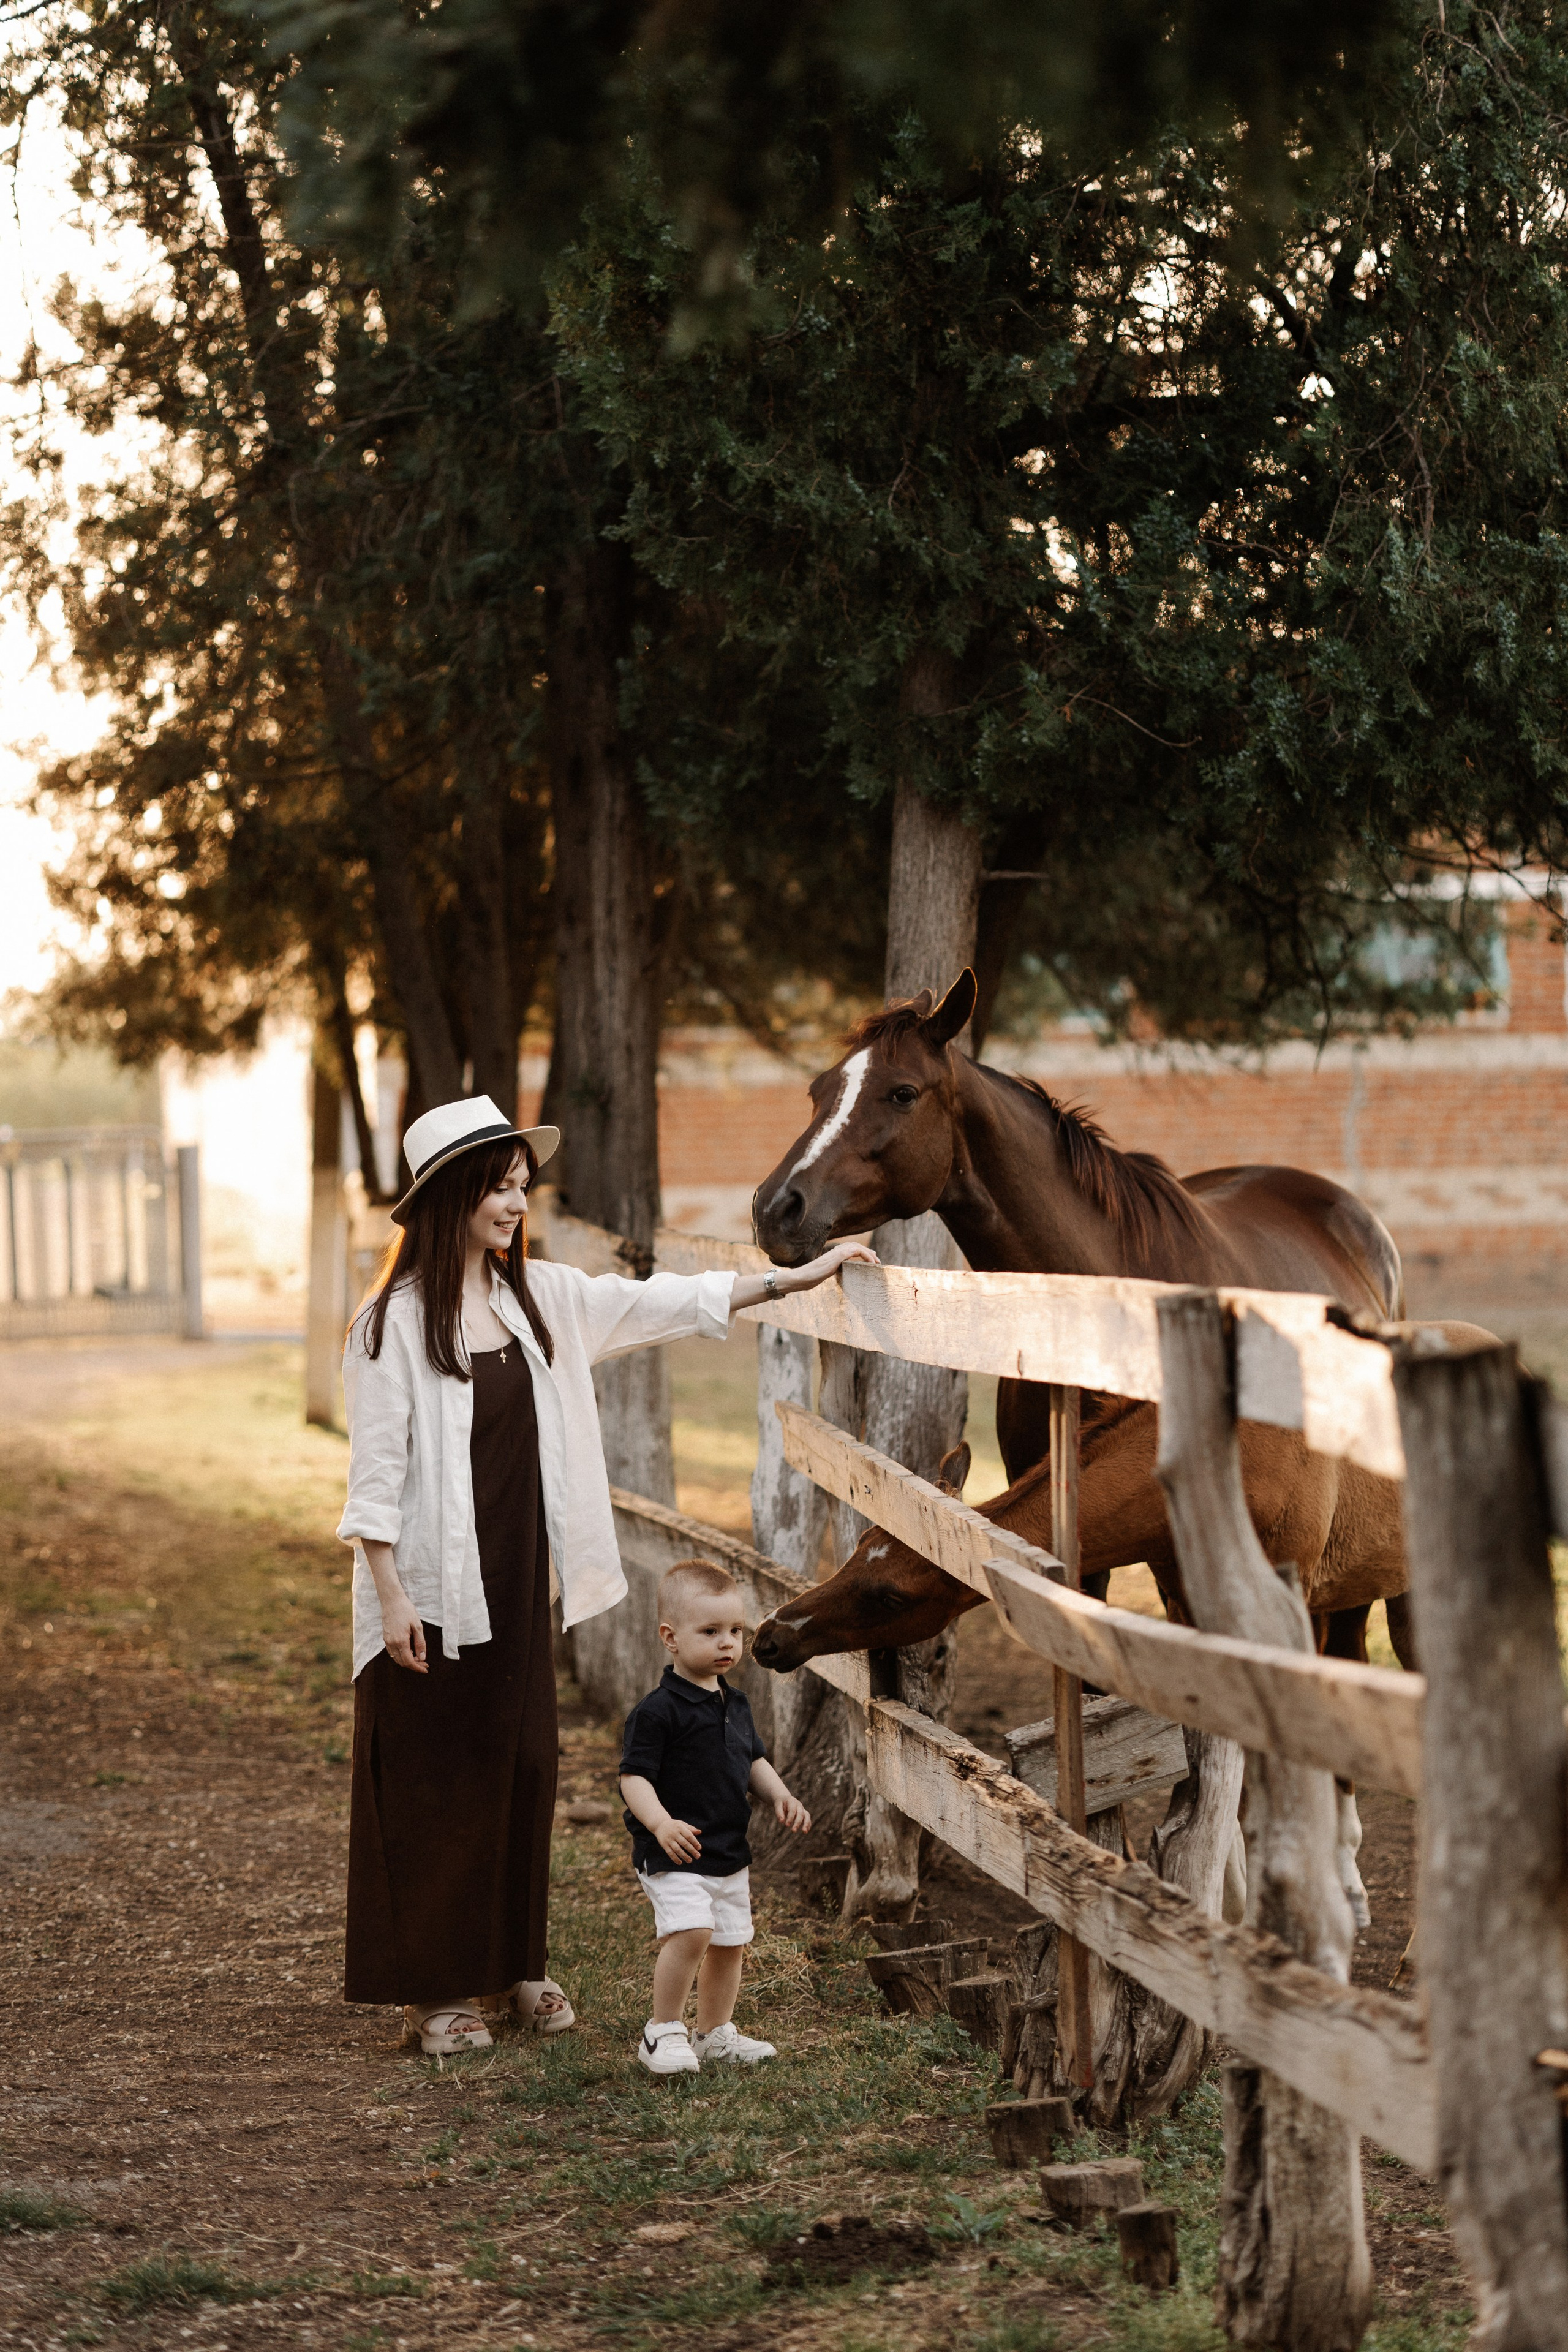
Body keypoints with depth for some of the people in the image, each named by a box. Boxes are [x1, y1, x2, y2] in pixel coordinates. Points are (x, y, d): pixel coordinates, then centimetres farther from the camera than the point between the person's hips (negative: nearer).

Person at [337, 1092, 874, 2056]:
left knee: (521, 1765, 12)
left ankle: (509, 1964, 24)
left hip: (519, 1580, 7)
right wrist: (389, 1596, -16)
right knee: (433, 1781, 1)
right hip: (433, 1588, -7)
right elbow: (375, 1471, -12)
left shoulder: (539, 1298, 7)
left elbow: (661, 1304, 12)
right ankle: (433, 1986, 9)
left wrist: (791, 1279, 9)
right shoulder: (395, 1321, -12)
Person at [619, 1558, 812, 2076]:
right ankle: (663, 2031, -10)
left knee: (729, 1942, 14)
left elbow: (752, 1761, 23)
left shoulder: (735, 1705, 11)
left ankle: (716, 2034, 31)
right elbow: (634, 1776, -18)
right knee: (690, 1932, -24)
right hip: (674, 1855, -8)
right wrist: (661, 1824, -34)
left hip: (730, 1853, 8)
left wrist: (780, 1796, 6)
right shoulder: (658, 1711, -15)